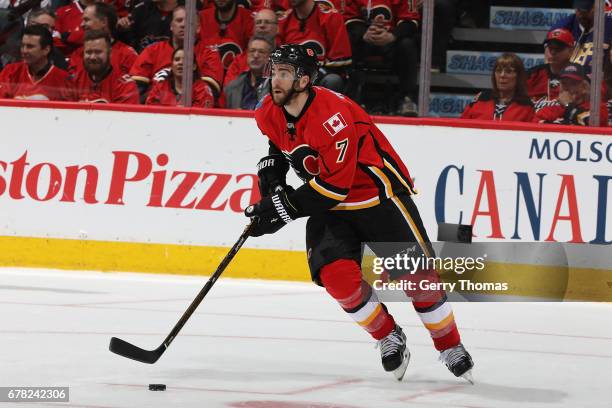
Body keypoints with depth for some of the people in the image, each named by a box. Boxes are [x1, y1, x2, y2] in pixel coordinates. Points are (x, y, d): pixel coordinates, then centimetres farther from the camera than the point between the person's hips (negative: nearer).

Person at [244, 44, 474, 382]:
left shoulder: (332, 113, -30)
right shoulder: (270, 113, -6)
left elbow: (335, 184, -31)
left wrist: (287, 206, -30)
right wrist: (272, 165, 3)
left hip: (379, 195, -6)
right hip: (327, 205, 6)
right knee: (337, 275, -17)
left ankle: (451, 347, 16)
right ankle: (389, 338, 5)